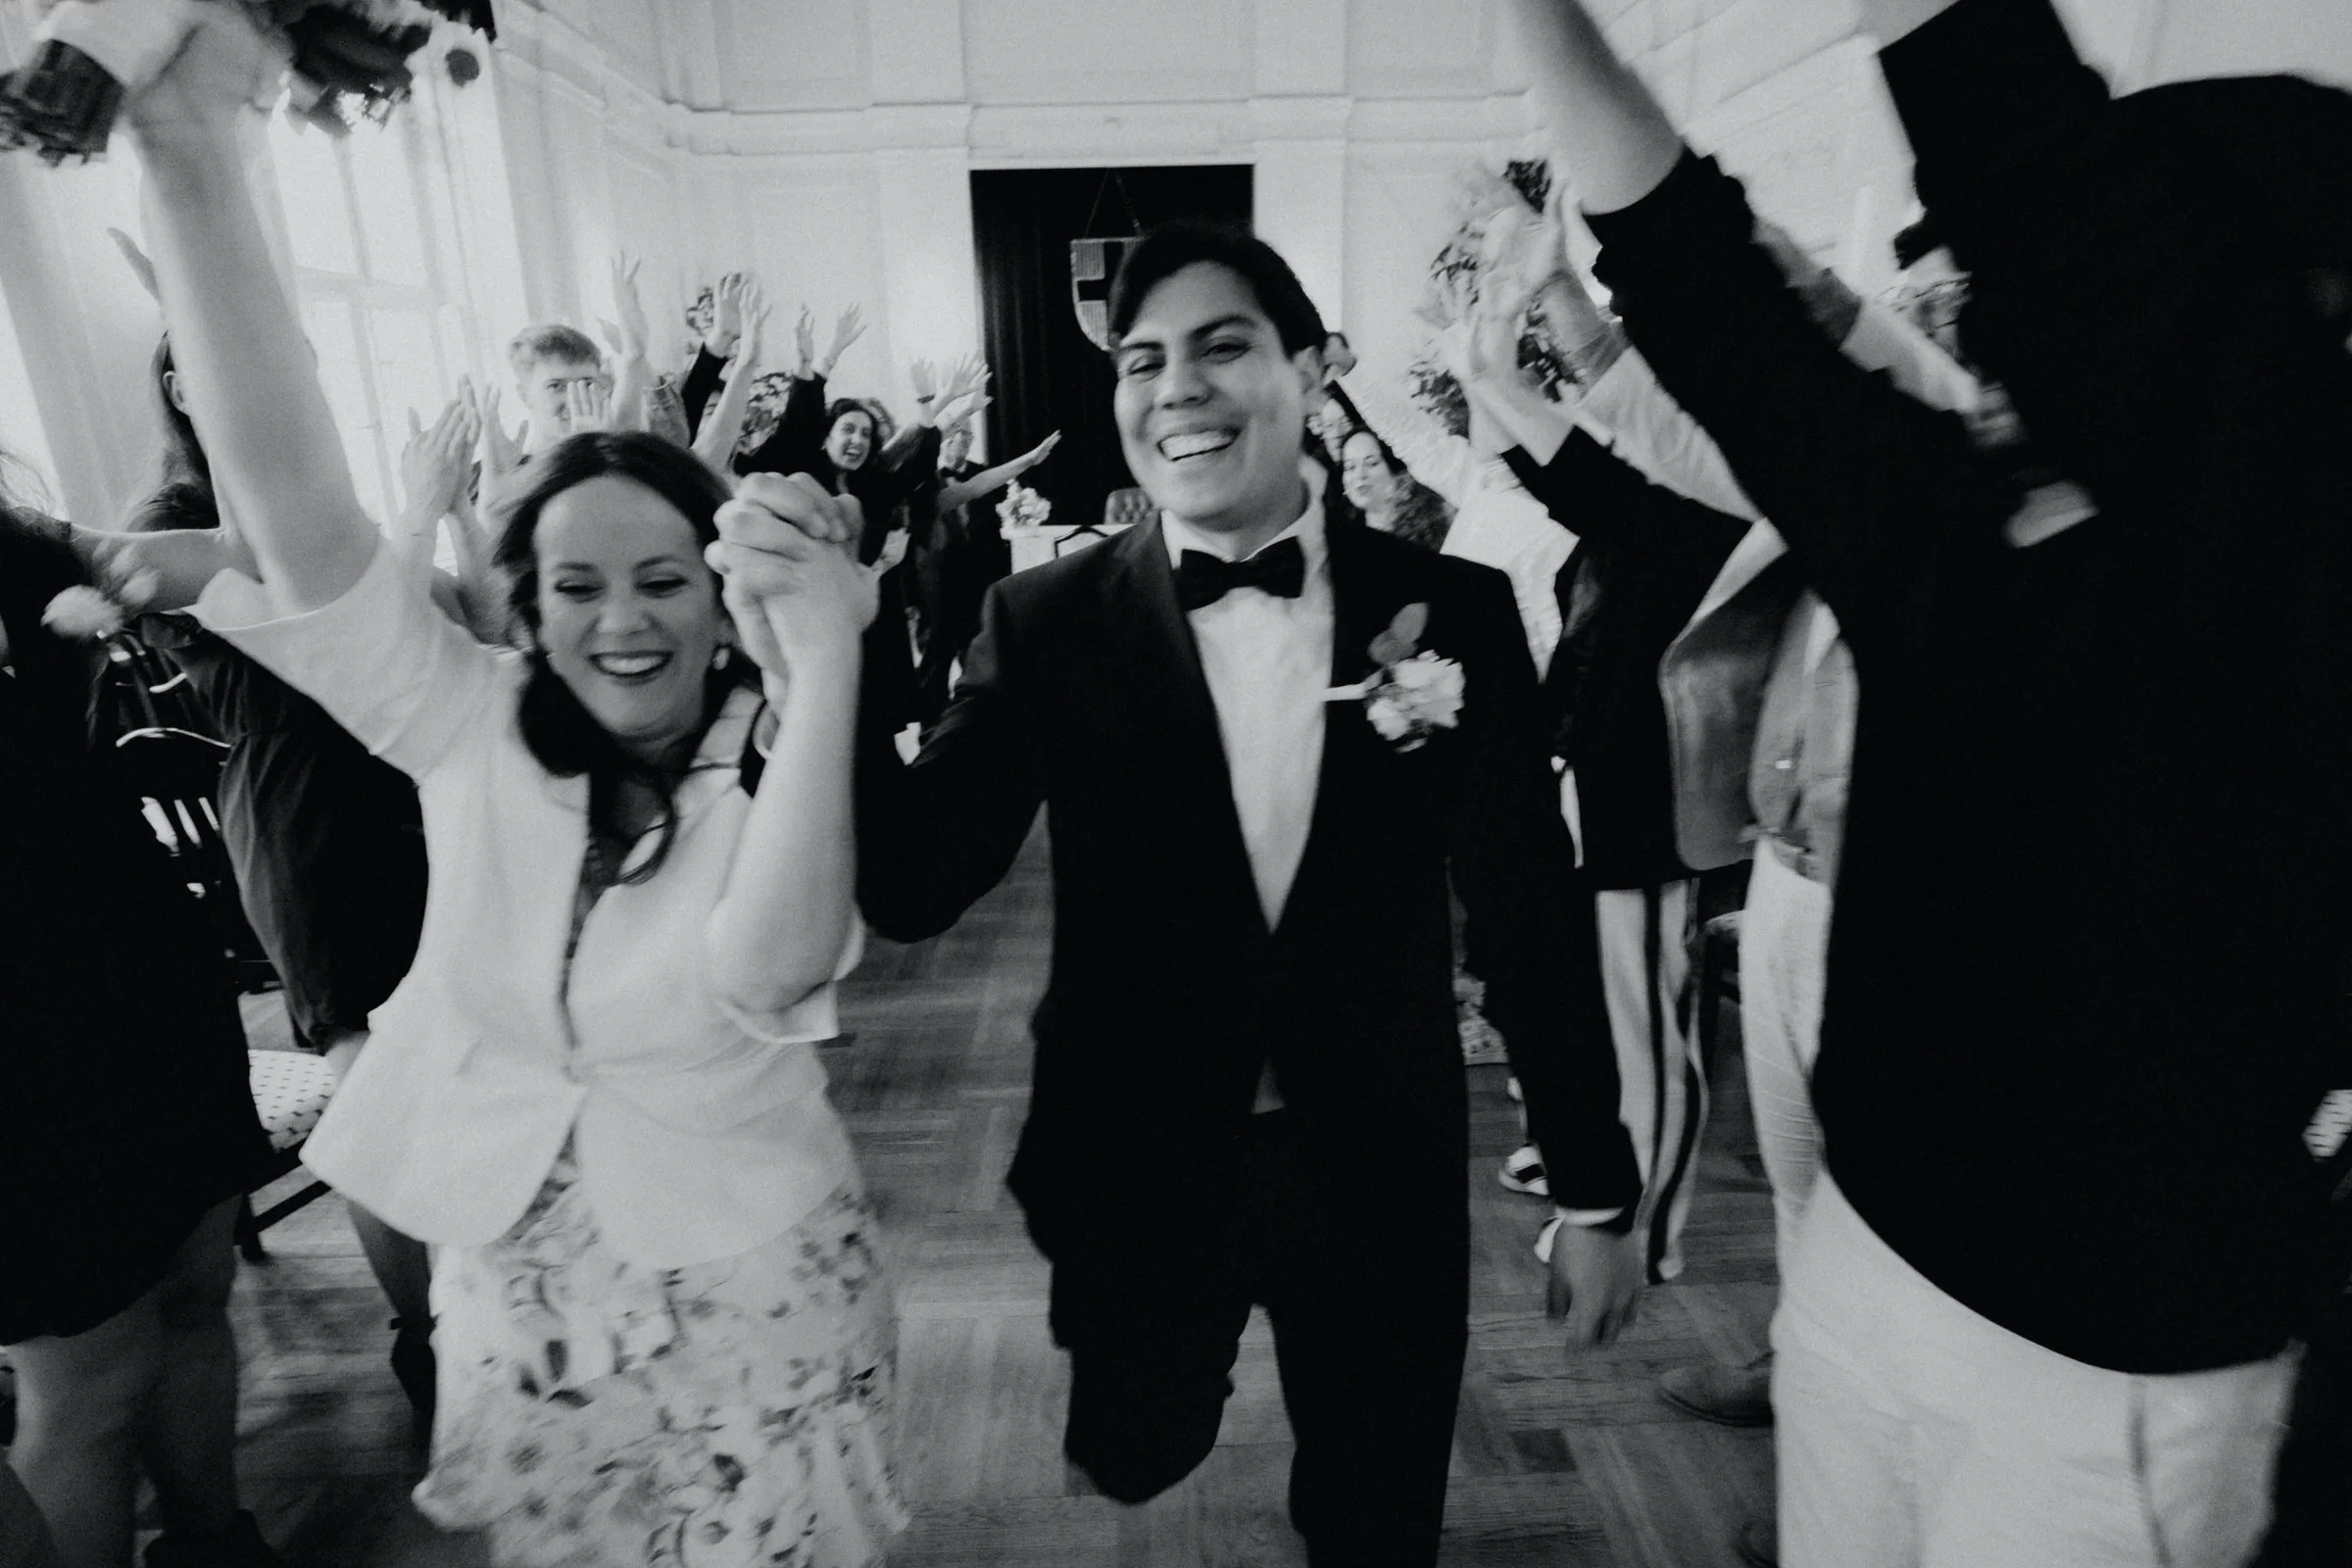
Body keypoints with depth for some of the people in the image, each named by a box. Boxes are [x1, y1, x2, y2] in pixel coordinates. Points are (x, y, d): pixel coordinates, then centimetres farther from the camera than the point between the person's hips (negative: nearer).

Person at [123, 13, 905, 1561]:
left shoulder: (782, 769, -18)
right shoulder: (476, 727, -10)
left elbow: (766, 972, -37)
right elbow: (292, 495, -21)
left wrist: (827, 663, -38)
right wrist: (193, 146, -29)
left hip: (748, 1288, -3)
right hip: (515, 1277, 3)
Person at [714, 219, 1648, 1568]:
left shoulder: (1455, 608, -10)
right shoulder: (1049, 622, -10)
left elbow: (1533, 908, -5)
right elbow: (913, 889, -14)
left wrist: (1601, 1190, 2)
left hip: (1380, 1175, 0)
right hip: (1140, 1166, 1)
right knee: (1136, 1458, 26)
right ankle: (1204, 1350, 58)